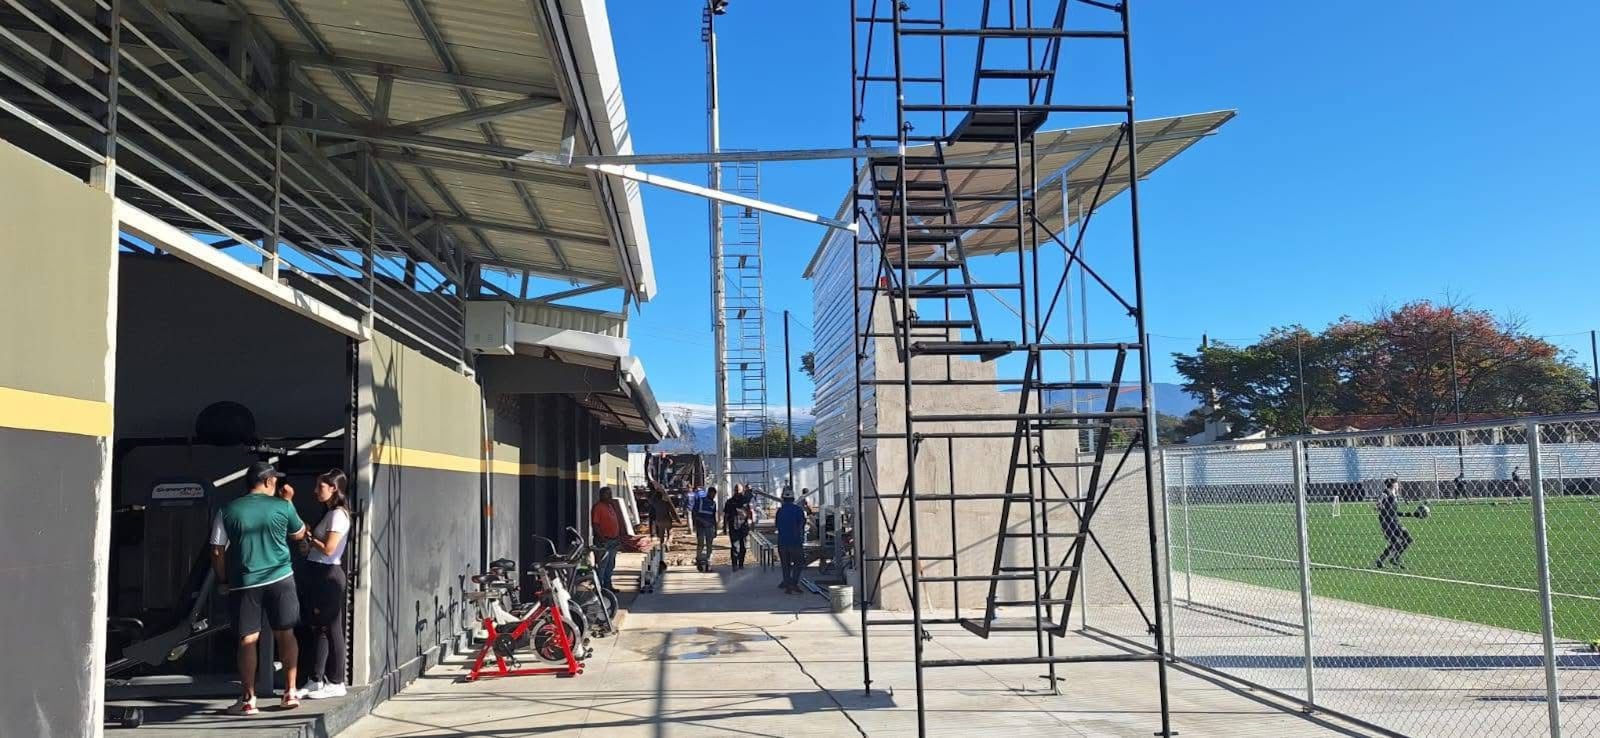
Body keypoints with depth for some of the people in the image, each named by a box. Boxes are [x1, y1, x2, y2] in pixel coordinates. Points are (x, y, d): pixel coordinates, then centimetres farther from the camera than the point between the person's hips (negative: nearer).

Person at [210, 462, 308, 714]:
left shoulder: (228, 511, 0)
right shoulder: (282, 506, -1)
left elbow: (218, 552, 0)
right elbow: (299, 535, 16)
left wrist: (222, 581, 12)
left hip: (244, 583, 0)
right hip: (280, 579, 0)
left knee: (247, 640, 5)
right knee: (285, 634, 11)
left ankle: (248, 699, 6)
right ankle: (291, 692, 12)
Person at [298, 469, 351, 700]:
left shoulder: (339, 515, -13)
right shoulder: (329, 513, 16)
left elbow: (328, 549, -18)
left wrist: (309, 537, -5)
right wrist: (309, 539, 0)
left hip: (328, 576, -10)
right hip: (317, 574, 10)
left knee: (330, 629, -3)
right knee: (317, 628, 12)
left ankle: (336, 683, 3)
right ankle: (316, 680, 18)